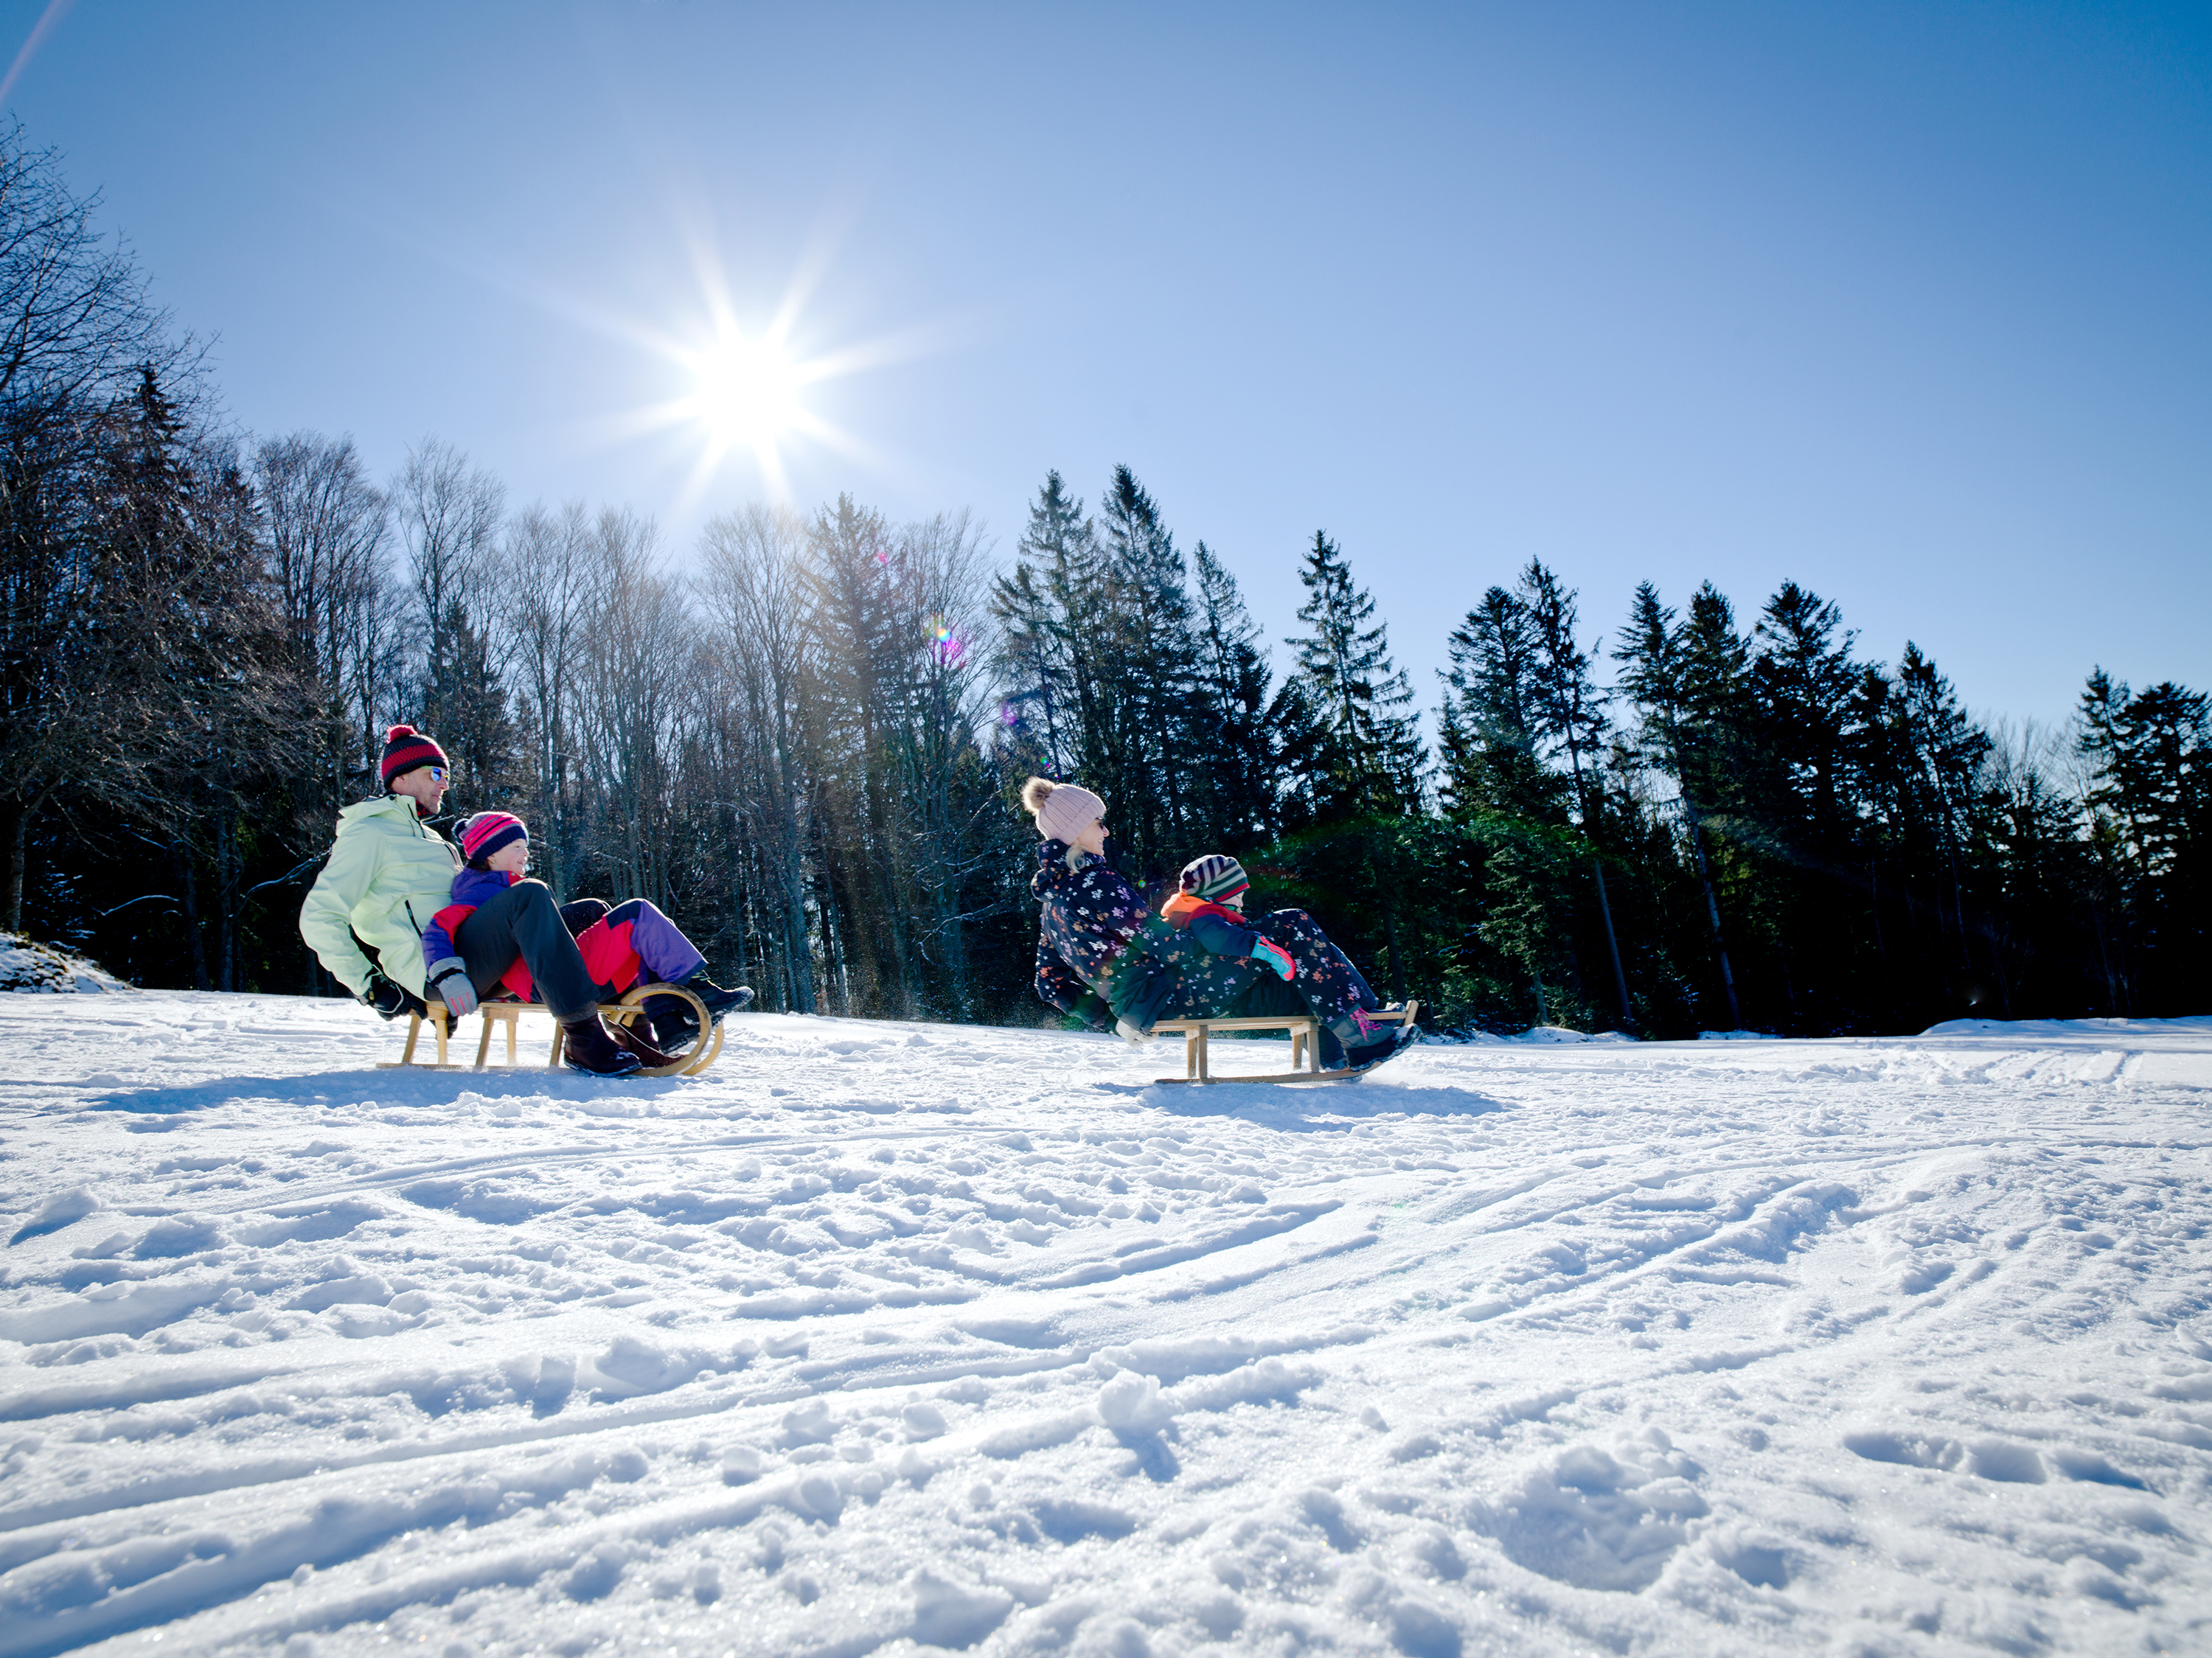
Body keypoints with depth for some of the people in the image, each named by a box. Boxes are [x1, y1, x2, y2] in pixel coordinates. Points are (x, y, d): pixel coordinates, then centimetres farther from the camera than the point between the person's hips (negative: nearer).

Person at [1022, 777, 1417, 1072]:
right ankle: (1360, 1033, -4)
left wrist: (1112, 1019, 22)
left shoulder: (1050, 894, 13)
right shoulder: (1090, 878, -15)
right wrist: (1250, 944, -17)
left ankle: (1337, 1057, 13)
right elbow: (1151, 937, -21)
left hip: (1139, 1009, 10)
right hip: (1162, 995, -10)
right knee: (1289, 927, -7)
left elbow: (1051, 985, 16)